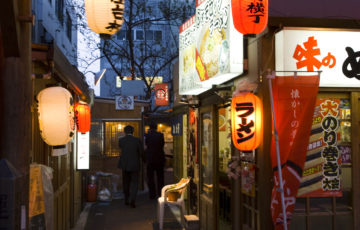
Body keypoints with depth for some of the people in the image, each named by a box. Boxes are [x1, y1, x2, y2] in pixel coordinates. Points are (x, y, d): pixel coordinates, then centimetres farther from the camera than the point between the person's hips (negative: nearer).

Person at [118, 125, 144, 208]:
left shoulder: (121, 140, -5)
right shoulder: (137, 140, -10)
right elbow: (141, 152, -5)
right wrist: (144, 160, 15)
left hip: (124, 165, 2)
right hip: (134, 165, -2)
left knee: (126, 183, 18)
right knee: (134, 183, 4)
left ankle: (126, 200, 24)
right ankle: (132, 200, -14)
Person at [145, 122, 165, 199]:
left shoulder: (147, 135, -8)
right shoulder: (160, 135, -7)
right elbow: (162, 145, 2)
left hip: (150, 159, -1)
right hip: (159, 159, 1)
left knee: (150, 177, 7)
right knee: (160, 177, 11)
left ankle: (152, 194, 6)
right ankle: (160, 194, 14)